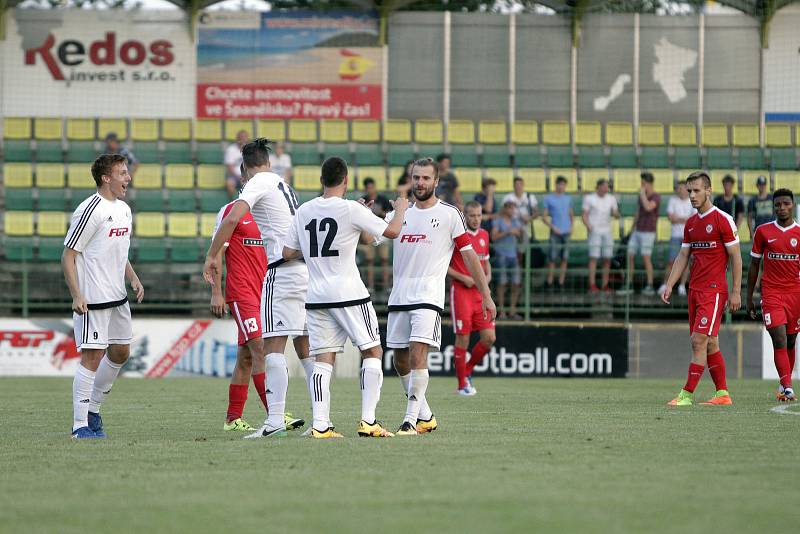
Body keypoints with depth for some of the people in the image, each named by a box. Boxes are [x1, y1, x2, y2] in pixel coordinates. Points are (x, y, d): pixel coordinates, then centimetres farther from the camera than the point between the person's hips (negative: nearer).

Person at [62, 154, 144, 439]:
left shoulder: (124, 209, 13)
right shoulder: (90, 210, -14)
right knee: (93, 356, -8)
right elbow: (68, 255, -14)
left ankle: (93, 409, 28)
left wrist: (133, 278, 10)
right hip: (92, 298, -9)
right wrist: (77, 296, -20)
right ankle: (80, 425, -4)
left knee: (121, 352, 14)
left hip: (117, 297, 9)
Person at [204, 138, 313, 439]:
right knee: (305, 347, 11)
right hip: (307, 266, 8)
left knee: (273, 345, -10)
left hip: (282, 270, -8)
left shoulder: (257, 183, -4)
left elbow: (232, 219, -19)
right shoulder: (283, 185, 20)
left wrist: (212, 256, -13)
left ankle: (275, 419, -19)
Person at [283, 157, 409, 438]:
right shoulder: (351, 209, -9)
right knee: (372, 352, 5)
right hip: (349, 294, -5)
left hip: (316, 297, 5)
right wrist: (401, 209, 14)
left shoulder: (303, 211, 6)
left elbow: (288, 252, 11)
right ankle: (368, 420, -3)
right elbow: (392, 231, -5)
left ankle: (320, 424, -5)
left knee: (323, 359, 5)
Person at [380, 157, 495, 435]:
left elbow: (469, 254, 2)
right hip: (399, 296, 5)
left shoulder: (449, 214, 2)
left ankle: (411, 419, -19)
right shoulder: (399, 214, 14)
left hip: (429, 295, -5)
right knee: (400, 361, 7)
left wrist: (486, 294, -1)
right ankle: (426, 417, 21)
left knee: (418, 352, -19)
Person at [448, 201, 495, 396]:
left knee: (489, 338, -1)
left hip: (481, 292, 6)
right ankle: (462, 384, 7)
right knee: (463, 339, -3)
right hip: (461, 292, -6)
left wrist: (488, 275, 5)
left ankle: (467, 371, 20)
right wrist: (463, 278, -14)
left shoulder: (484, 235, 12)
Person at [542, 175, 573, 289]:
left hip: (566, 232, 4)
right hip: (555, 232, -4)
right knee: (552, 259, -6)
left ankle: (561, 283, 7)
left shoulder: (568, 199, 14)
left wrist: (571, 226, 3)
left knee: (564, 259, 2)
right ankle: (549, 283, -2)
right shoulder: (549, 199, 2)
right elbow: (544, 216, 2)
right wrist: (553, 227, -10)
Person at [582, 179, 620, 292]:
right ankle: (592, 285, -11)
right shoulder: (589, 198, -1)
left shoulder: (611, 199, 9)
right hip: (594, 232, -4)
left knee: (607, 259, 1)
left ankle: (605, 285, 6)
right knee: (594, 258, -10)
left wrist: (616, 213, -17)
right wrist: (588, 226, -21)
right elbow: (584, 216, -1)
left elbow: (617, 216, 8)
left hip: (607, 232, 4)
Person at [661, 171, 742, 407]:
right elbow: (683, 257, 17)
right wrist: (669, 286, 8)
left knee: (699, 341, -11)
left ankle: (687, 394, -12)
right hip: (695, 290, 8)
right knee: (710, 344, 8)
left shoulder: (723, 219, -8)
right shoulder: (691, 223, 14)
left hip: (714, 290, -8)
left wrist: (736, 292, -11)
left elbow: (736, 257, -8)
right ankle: (722, 393, 13)